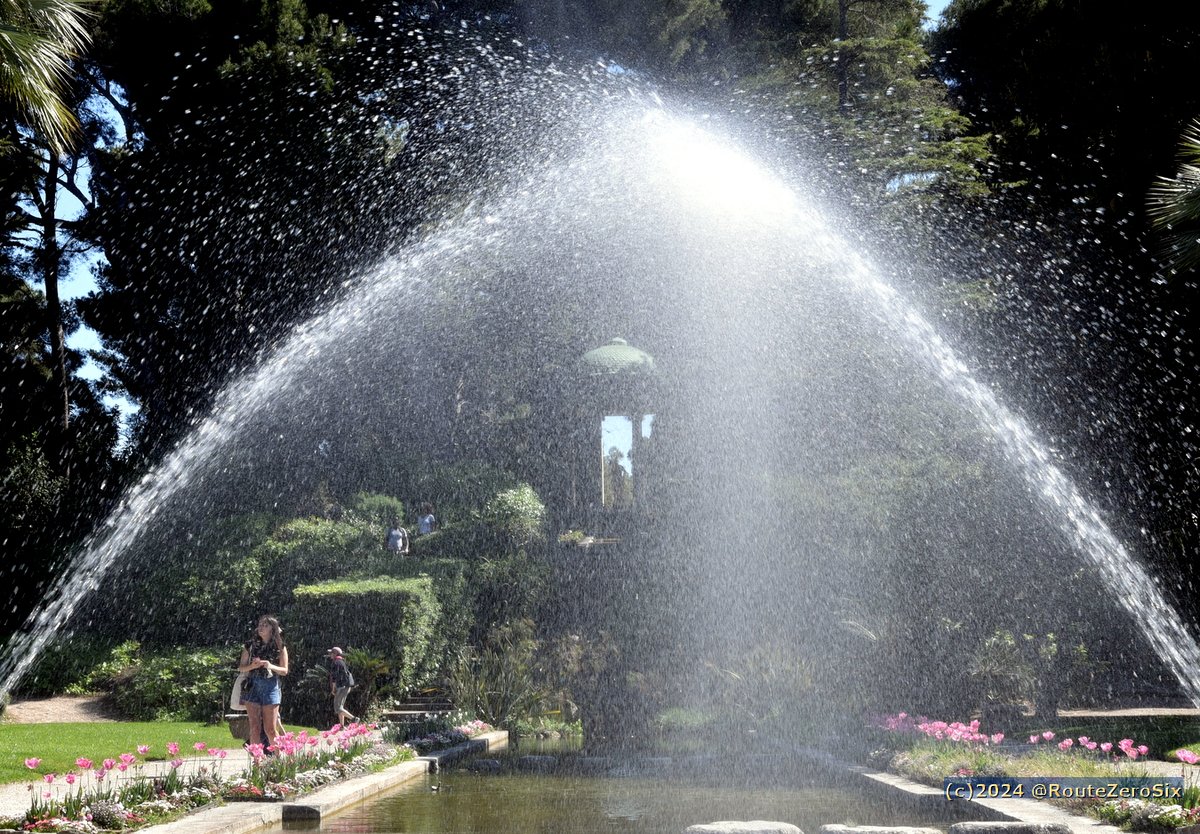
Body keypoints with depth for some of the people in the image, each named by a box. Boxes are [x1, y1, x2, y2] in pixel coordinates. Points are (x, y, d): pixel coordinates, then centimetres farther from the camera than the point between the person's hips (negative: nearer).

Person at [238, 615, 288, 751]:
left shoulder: (280, 648, 4)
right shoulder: (251, 646, 8)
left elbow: (284, 670, 4)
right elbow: (241, 668, 10)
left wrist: (271, 666, -15)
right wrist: (252, 666, -11)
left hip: (271, 688, -2)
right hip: (252, 687, 2)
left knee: (270, 729, -4)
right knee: (255, 728, 0)